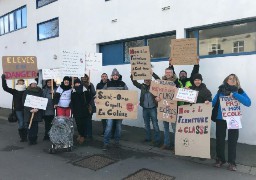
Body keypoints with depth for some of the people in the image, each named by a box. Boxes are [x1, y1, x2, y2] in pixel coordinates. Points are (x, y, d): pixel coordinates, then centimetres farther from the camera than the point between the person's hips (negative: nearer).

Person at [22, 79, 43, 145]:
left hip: (37, 112, 0)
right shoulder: (26, 92, 5)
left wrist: (37, 109, -13)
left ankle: (34, 139, 8)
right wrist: (30, 109, -12)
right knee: (29, 126, -1)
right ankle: (30, 139, 6)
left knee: (35, 126, 1)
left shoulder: (40, 92, 6)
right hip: (28, 112, 0)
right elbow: (24, 102, 0)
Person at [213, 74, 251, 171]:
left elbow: (248, 102, -19)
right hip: (220, 118, 2)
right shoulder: (221, 90, 2)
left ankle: (232, 162, 19)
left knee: (232, 140, 5)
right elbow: (214, 102, 10)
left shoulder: (239, 91, -4)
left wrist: (234, 95, -26)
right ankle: (220, 159, 25)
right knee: (220, 139, 8)